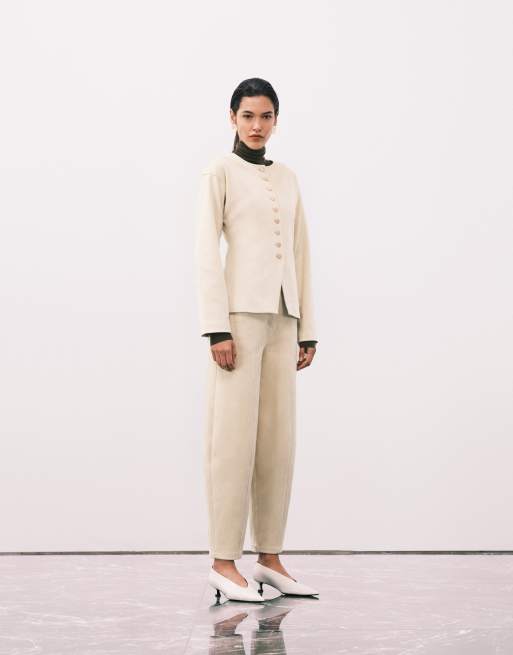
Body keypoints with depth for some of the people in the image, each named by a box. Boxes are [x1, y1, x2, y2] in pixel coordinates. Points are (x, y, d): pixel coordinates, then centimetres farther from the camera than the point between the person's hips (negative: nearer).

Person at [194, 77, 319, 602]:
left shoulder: (287, 179, 18)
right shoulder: (219, 172, 2)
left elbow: (300, 255, 17)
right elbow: (206, 252, -6)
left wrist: (307, 329, 12)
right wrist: (217, 328, -14)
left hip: (283, 318, 6)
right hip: (240, 314, -6)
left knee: (278, 439, 5)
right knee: (235, 437, -6)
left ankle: (270, 558, 13)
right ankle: (223, 563, 0)